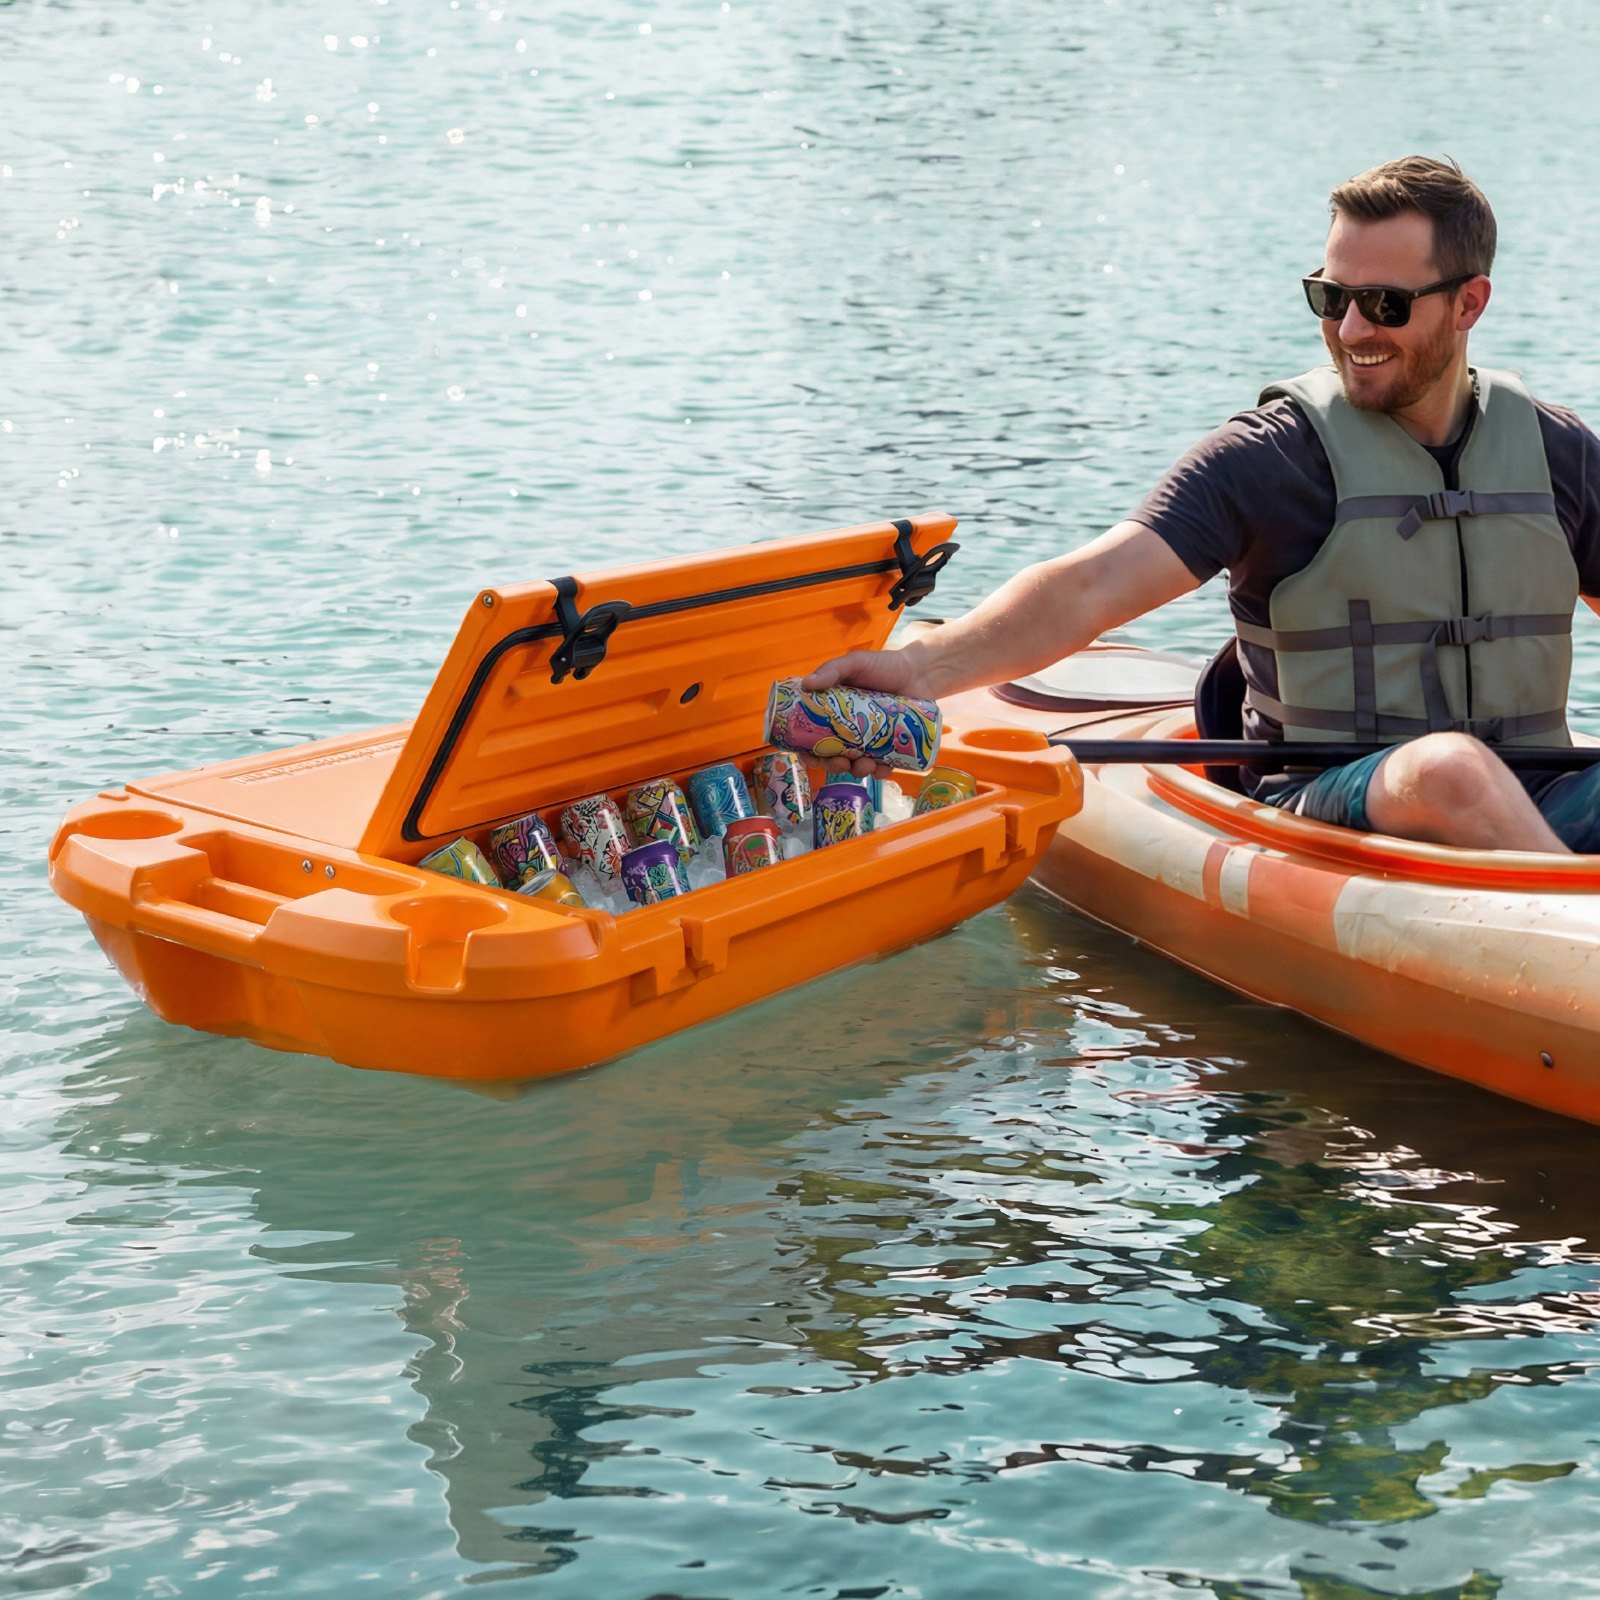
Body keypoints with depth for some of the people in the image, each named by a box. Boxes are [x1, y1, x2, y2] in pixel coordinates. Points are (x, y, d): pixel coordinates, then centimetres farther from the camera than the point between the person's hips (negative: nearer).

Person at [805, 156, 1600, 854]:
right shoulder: (1275, 454, -4)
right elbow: (1090, 586, -17)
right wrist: (919, 669, -34)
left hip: (1535, 803, 4)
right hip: (1322, 806, -4)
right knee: (1449, 768, -37)